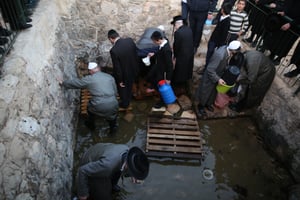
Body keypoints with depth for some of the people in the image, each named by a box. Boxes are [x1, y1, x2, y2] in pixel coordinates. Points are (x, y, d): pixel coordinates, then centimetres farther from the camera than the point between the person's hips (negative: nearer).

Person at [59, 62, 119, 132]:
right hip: (112, 105, 2)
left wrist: (63, 83, 30)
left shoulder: (89, 79, 3)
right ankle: (113, 127, 50)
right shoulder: (110, 77, 10)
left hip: (99, 107, -1)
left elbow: (75, 82, 14)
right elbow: (115, 92, 11)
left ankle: (91, 125, 54)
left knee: (90, 106, 32)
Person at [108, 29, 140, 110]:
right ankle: (128, 102, 56)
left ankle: (124, 105, 47)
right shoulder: (130, 40, -15)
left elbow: (117, 67, -23)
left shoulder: (113, 50, -31)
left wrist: (120, 80, -9)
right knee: (129, 87, 30)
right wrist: (136, 66, 14)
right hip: (134, 70, 6)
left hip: (124, 75, -5)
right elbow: (136, 54, -2)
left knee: (122, 88, 24)